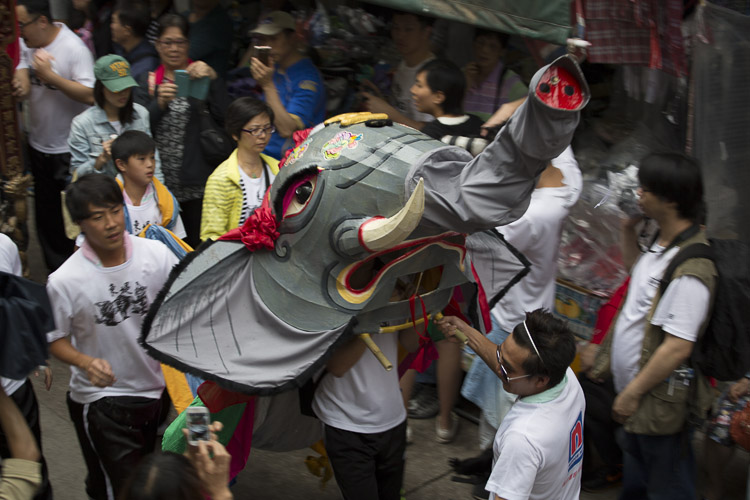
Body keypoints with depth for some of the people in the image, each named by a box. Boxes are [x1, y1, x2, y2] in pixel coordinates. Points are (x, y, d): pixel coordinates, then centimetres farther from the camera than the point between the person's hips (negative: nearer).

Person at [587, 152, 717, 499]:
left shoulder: (689, 270, -28)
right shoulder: (663, 244, 3)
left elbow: (678, 348, -29)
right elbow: (637, 270, 27)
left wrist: (632, 393, -20)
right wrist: (628, 229, 13)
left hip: (658, 402, -9)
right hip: (635, 389, 9)